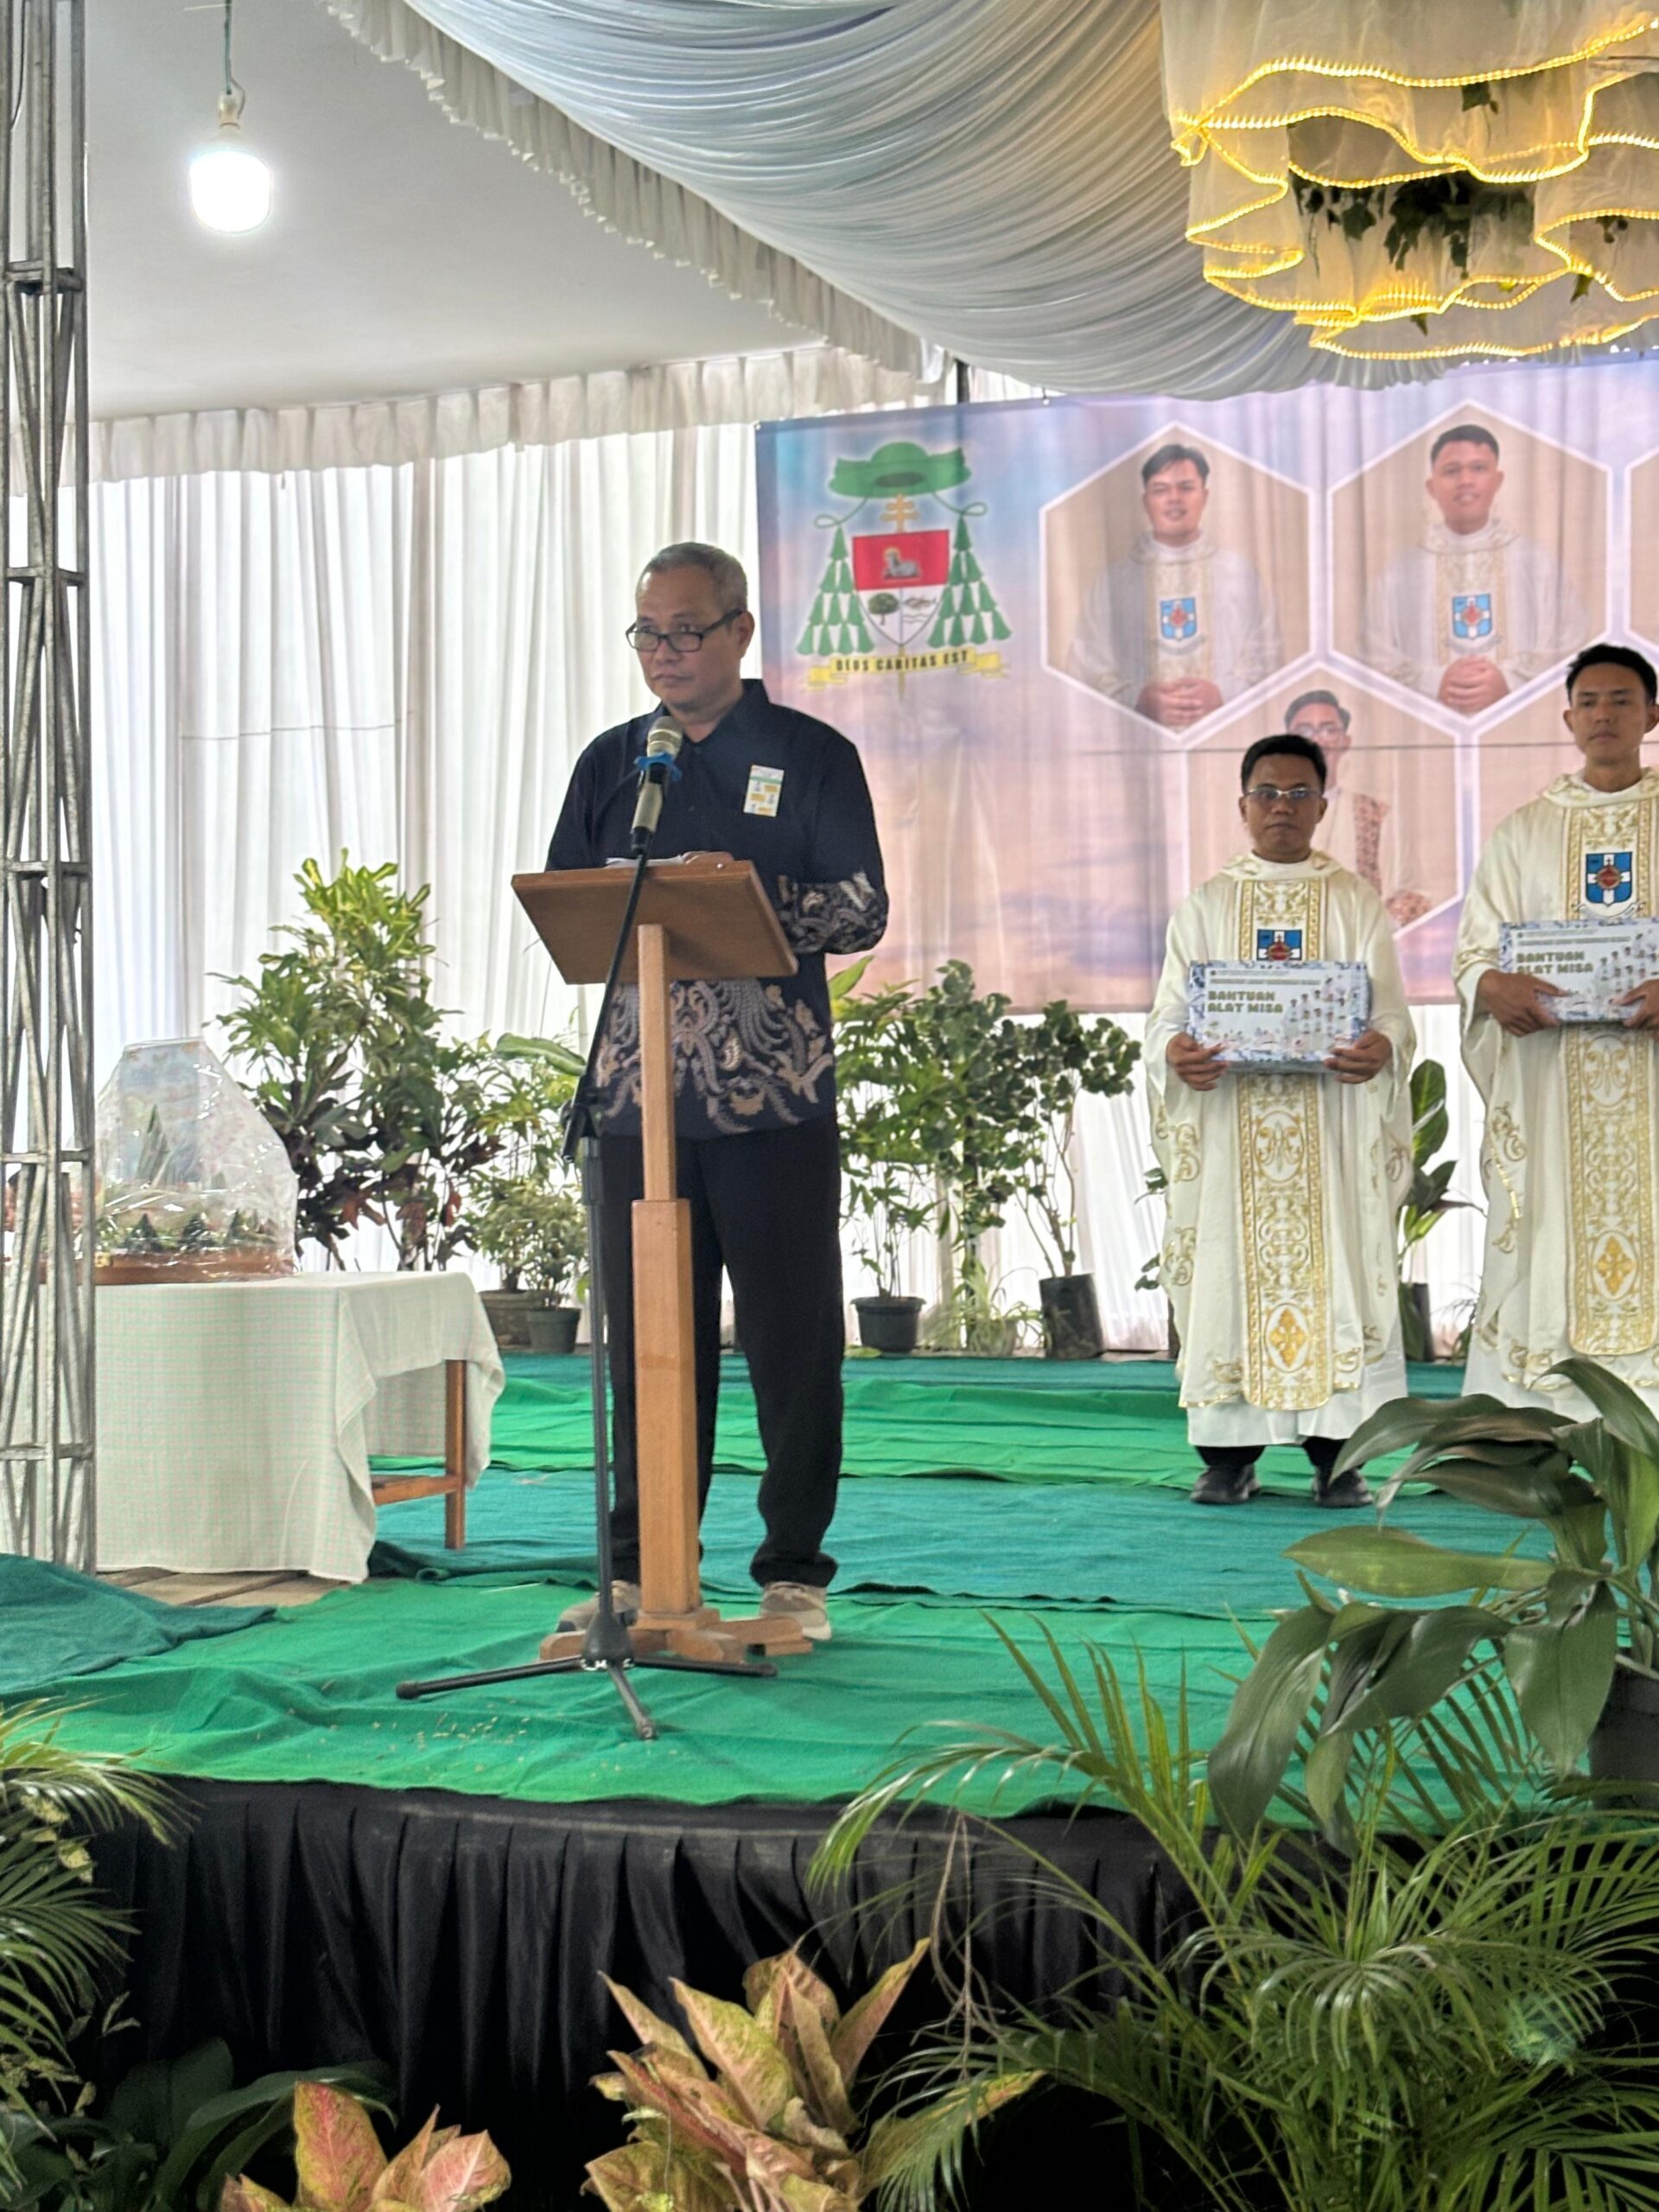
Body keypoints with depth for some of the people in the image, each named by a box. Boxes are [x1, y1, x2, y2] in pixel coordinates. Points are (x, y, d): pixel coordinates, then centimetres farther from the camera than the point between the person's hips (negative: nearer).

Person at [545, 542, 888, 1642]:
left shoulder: (812, 756, 4)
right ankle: (643, 1566, 14)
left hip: (775, 1095, -3)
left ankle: (795, 1571, 10)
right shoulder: (612, 761, 15)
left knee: (792, 1336, 1)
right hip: (641, 1087, 3)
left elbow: (864, 910, -3)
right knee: (648, 1336, 5)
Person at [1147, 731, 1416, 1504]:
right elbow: (1169, 1012, 5)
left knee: (1336, 1264, -5)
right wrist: (1174, 1050, -20)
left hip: (1333, 1124, 0)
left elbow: (1391, 1011, 2)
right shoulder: (1205, 906, 13)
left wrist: (1381, 1048, -23)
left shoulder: (1357, 903, 11)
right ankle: (1228, 1452, 3)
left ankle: (1336, 1454, -1)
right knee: (1230, 1269, -2)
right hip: (1228, 1121, 1)